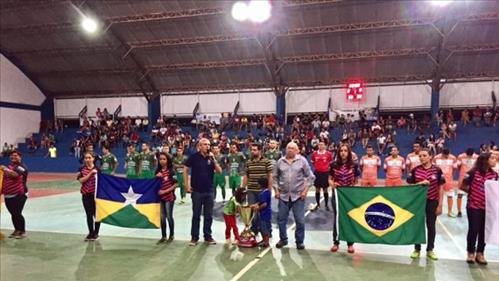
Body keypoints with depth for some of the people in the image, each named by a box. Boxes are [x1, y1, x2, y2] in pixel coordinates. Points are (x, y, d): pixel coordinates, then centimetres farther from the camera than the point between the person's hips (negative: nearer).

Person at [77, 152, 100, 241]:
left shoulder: (97, 169, -3)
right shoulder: (82, 169, 1)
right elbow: (81, 180, -12)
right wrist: (90, 173, -19)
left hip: (96, 194, -1)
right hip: (86, 195, 1)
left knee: (96, 214, 6)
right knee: (89, 214, 8)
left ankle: (96, 233, 20)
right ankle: (91, 233, 21)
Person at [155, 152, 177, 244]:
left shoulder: (171, 171, -9)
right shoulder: (158, 171, 5)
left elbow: (175, 184, -12)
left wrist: (165, 191, -17)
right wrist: (156, 177, -7)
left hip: (169, 197, -4)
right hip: (160, 197, 4)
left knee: (169, 216, 3)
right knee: (162, 217, 10)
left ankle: (171, 235, 19)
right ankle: (163, 236, 19)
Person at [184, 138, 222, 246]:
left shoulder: (211, 157, 5)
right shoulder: (194, 157, -5)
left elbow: (219, 171, -1)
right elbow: (185, 170, -1)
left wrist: (213, 160, -13)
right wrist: (187, 185, -6)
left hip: (209, 191, 3)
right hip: (197, 191, -3)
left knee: (209, 216, 9)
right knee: (196, 215, 5)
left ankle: (208, 236, 20)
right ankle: (194, 237, 14)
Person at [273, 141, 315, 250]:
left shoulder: (302, 161, -2)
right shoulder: (280, 161, 4)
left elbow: (310, 177, 0)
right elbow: (275, 177, 11)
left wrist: (305, 190, -6)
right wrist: (276, 190, 3)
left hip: (298, 195, -2)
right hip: (283, 195, 2)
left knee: (300, 220, 3)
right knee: (281, 219, 9)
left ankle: (299, 241, 19)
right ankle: (283, 239, 27)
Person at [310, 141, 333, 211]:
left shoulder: (329, 154, -3)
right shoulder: (314, 153, 2)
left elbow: (331, 162, 7)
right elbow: (312, 162, 16)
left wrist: (327, 167, -2)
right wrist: (316, 166, 9)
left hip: (325, 173, -2)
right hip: (317, 173, 2)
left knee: (325, 190, 4)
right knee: (317, 189, 8)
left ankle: (326, 205, 15)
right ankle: (318, 204, 18)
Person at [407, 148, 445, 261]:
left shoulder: (437, 170, -4)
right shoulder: (415, 170, -2)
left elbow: (440, 188, -2)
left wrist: (440, 205, -5)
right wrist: (420, 183, -18)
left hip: (432, 202, 0)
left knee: (431, 226, 9)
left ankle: (430, 250, 22)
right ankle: (417, 249, 20)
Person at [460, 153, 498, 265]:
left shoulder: (494, 175, 3)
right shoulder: (474, 172, -12)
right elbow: (462, 186, -5)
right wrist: (473, 191, 0)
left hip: (488, 207, 4)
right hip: (474, 206, -4)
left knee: (484, 230, 10)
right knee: (473, 229, 2)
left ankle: (480, 253, 24)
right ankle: (470, 253, 18)